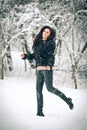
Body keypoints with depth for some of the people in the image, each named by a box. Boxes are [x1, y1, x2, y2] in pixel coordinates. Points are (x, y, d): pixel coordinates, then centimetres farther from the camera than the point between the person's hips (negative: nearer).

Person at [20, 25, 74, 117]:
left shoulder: (50, 43, -3)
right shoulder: (38, 42, 16)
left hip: (47, 68, -6)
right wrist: (25, 56, 11)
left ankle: (67, 100, 4)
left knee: (50, 88, -12)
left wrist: (49, 65, -30)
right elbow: (34, 55, 23)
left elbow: (51, 56, -14)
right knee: (38, 90, 0)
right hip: (39, 69, 6)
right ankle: (39, 111, 1)